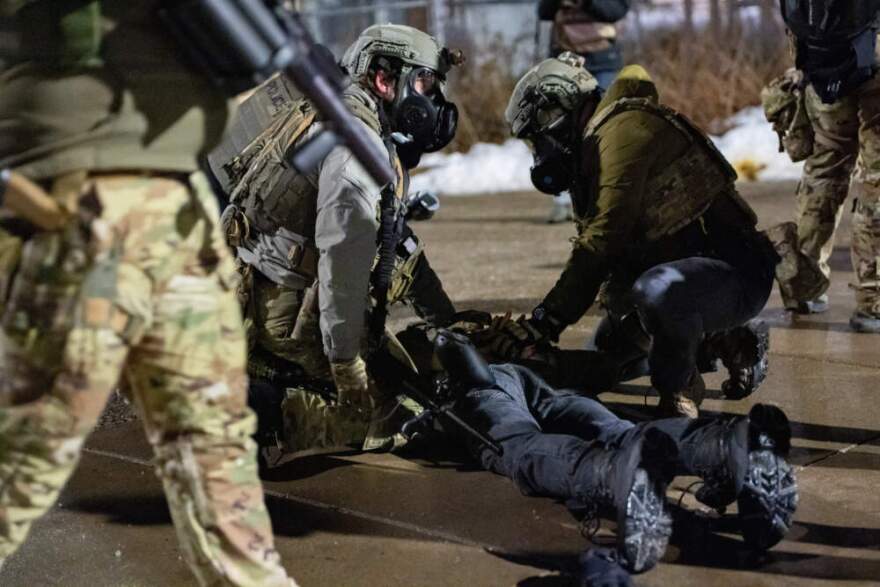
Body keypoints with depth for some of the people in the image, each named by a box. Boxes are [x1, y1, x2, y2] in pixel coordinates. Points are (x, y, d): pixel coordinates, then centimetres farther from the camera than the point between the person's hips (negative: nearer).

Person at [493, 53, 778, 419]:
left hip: (734, 270, -11)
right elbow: (589, 247, 16)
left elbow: (602, 242, -26)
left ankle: (679, 389, -13)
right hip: (679, 270, 11)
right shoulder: (591, 151, 15)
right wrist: (542, 330, 7)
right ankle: (726, 341, 23)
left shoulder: (622, 131, -18)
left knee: (657, 291, -41)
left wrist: (545, 321, -23)